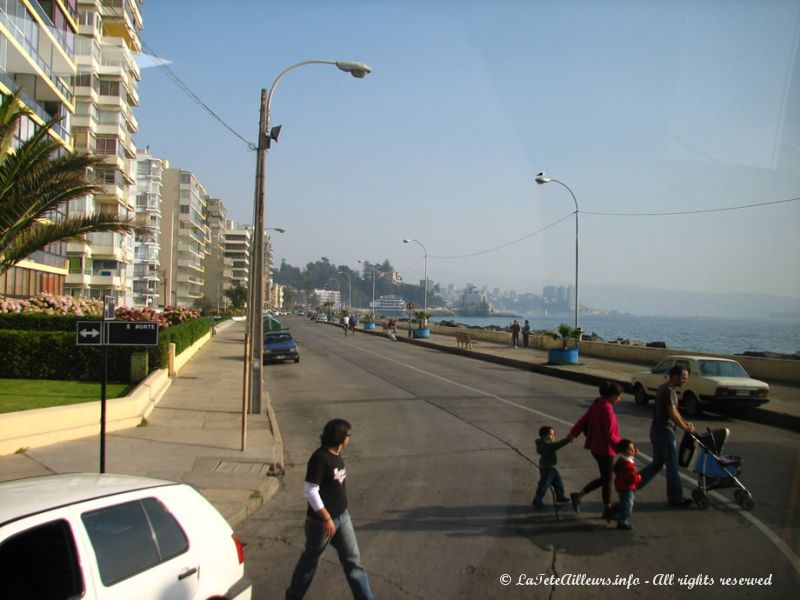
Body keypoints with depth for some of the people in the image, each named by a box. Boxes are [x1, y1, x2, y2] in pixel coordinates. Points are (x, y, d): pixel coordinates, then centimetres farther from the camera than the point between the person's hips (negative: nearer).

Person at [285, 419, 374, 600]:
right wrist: (327, 519, -25)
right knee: (310, 560, 12)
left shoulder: (336, 456, 5)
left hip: (342, 517, 8)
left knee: (353, 560, 7)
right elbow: (310, 491, -25)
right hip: (322, 520, -8)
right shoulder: (320, 458, -23)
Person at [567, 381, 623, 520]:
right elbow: (610, 436, -23)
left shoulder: (596, 405, 2)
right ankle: (607, 510, 23)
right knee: (607, 480, 8)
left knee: (604, 478, 20)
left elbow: (584, 420, 11)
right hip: (605, 449, -9)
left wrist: (573, 433, 21)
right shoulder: (607, 411, -24)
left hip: (596, 447, 9)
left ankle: (578, 495, 20)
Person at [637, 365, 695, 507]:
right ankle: (675, 499, 13)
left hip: (656, 431, 10)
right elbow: (672, 413, -27)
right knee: (672, 467, 3)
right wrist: (685, 427, -16)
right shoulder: (669, 391, -19)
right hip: (665, 433, -10)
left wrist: (685, 422, 15)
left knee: (657, 464, 18)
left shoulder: (663, 388, 13)